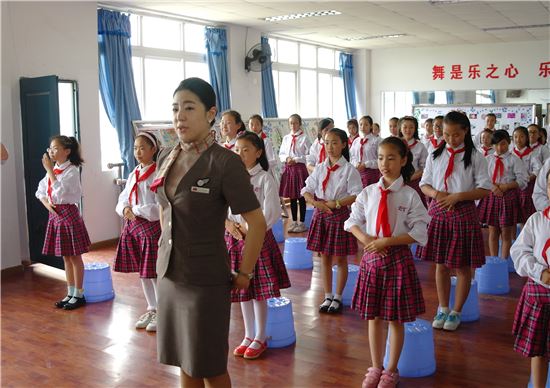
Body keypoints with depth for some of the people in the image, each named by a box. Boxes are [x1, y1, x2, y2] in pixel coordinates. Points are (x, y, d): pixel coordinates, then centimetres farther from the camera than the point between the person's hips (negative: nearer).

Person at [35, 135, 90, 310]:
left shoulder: (72, 170, -13)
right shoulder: (53, 170, 9)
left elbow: (59, 192, -24)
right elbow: (40, 191, 16)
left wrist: (49, 170, -20)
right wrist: (46, 203, -3)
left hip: (68, 214, -7)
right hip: (54, 214, 7)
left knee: (75, 256, 3)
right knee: (65, 257, 14)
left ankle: (79, 294, 13)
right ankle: (70, 293, 24)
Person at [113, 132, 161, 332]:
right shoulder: (133, 175, 11)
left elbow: (159, 207, -18)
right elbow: (122, 200, 12)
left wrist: (136, 211, -15)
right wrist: (125, 209, -9)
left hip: (151, 227, -7)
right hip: (132, 226, 7)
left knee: (154, 273, 0)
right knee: (142, 272, 15)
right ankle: (151, 309, 30)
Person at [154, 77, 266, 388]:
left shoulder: (225, 162, -18)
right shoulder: (167, 158, 3)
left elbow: (258, 224, -16)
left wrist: (244, 274, -9)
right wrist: (168, 251, 14)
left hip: (206, 279, -6)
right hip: (168, 274, 6)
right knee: (184, 361, 17)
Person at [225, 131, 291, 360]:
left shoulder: (265, 179, -8)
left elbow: (271, 214, -14)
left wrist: (247, 228, -14)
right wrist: (229, 224, -12)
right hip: (235, 237, 5)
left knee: (258, 291, 3)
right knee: (242, 290, 13)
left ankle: (260, 338, 19)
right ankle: (248, 335, 28)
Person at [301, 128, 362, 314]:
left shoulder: (349, 169, -7)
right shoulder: (319, 168, 5)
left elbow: (357, 195, -13)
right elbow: (306, 191, 4)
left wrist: (335, 203, -20)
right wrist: (317, 203, -14)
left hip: (340, 215, -4)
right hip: (321, 215, 4)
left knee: (340, 259, 7)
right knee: (324, 258, 11)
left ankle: (338, 298, 21)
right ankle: (327, 297, 23)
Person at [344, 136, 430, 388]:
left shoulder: (410, 195, -8)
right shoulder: (368, 192, 2)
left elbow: (419, 233, -10)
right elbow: (353, 221, 8)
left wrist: (387, 241, -18)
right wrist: (366, 239, -11)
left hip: (398, 259, -3)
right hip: (371, 257, 3)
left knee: (396, 318, 8)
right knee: (373, 316, 12)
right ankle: (375, 368, 29)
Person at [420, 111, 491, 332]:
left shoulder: (475, 157, -4)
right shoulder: (435, 155, 5)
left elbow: (485, 189, -6)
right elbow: (424, 184, 9)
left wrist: (458, 196, -18)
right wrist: (436, 193, -12)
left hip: (463, 213, -3)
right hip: (438, 212, 3)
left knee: (463, 266, 6)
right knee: (440, 264, 12)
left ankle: (456, 312, 22)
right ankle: (443, 308, 27)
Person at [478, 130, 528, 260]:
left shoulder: (514, 159, -2)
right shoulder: (487, 159, 7)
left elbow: (522, 181, -5)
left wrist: (505, 186, -16)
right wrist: (493, 187, -15)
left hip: (509, 197, -2)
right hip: (491, 197, 3)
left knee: (506, 233, 4)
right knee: (493, 232, 8)